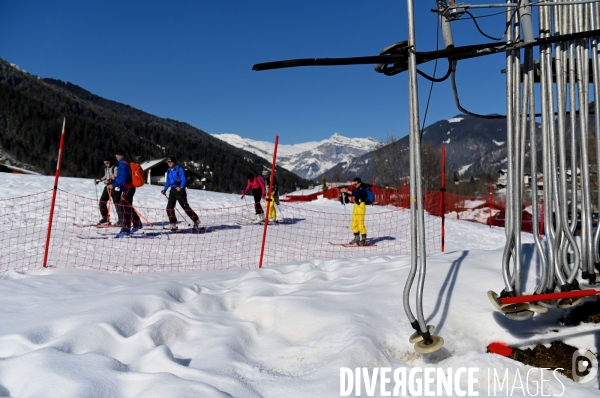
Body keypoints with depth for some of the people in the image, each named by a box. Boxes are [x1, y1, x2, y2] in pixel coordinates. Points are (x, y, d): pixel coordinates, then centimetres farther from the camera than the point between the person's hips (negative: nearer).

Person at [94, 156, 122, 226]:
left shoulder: (115, 168, -12)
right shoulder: (106, 168, 13)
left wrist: (109, 181, -37)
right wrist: (99, 181, 24)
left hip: (115, 188, -8)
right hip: (107, 187, 8)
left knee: (117, 204, -9)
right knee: (102, 202, 6)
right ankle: (105, 218, 20)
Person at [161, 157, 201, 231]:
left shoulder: (179, 169, -6)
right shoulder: (169, 171, 15)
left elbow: (183, 179, -13)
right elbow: (168, 181, 22)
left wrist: (181, 187, -28)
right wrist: (165, 189, 10)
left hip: (180, 190, -7)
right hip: (172, 190, 7)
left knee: (185, 207, -7)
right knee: (169, 207, -1)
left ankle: (196, 221, 4)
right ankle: (173, 224, 9)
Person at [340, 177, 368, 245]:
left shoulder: (363, 189, -12)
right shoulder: (356, 189, 15)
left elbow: (356, 193, -27)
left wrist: (347, 191, -30)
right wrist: (345, 191, -2)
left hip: (361, 206, -9)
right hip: (356, 206, 9)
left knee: (360, 224, -8)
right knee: (354, 224, 10)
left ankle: (364, 239, -1)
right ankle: (357, 238, 20)